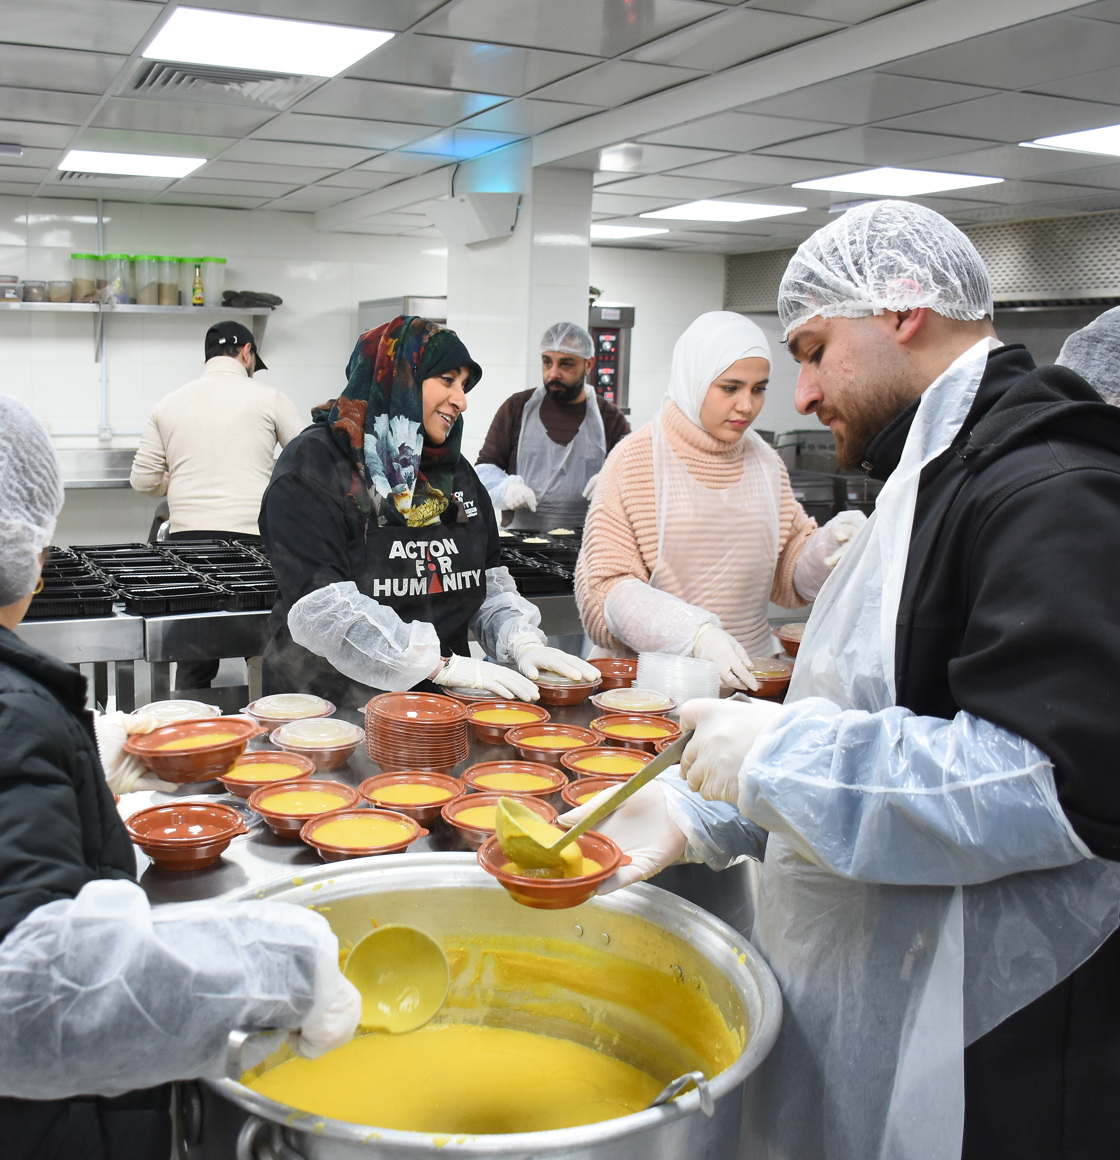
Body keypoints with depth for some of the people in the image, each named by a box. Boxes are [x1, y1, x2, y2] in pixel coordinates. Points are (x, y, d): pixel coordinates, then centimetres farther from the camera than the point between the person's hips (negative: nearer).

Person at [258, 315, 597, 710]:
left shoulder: (456, 471, 15)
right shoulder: (313, 465, -6)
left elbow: (487, 582, 14)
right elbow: (322, 606, -18)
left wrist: (522, 641, -7)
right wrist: (444, 665, -24)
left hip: (439, 702, 5)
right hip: (331, 703, -5)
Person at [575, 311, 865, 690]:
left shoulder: (766, 463, 13)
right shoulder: (635, 460, -2)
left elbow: (789, 573, 17)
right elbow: (605, 586, -7)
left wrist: (832, 544, -5)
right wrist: (695, 634, -21)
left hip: (747, 671, 4)